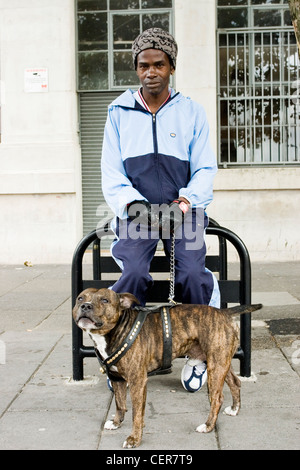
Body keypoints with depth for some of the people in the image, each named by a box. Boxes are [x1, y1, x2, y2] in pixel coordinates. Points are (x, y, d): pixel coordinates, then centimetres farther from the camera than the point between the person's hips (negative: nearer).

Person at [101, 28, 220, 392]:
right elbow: (111, 170, 7)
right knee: (134, 273, -25)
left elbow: (205, 168, 6)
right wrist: (130, 203, -12)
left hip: (183, 209, 0)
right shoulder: (119, 112, 12)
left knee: (192, 273, -24)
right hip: (135, 210, 0)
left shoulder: (191, 112, 10)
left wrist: (185, 202, -13)